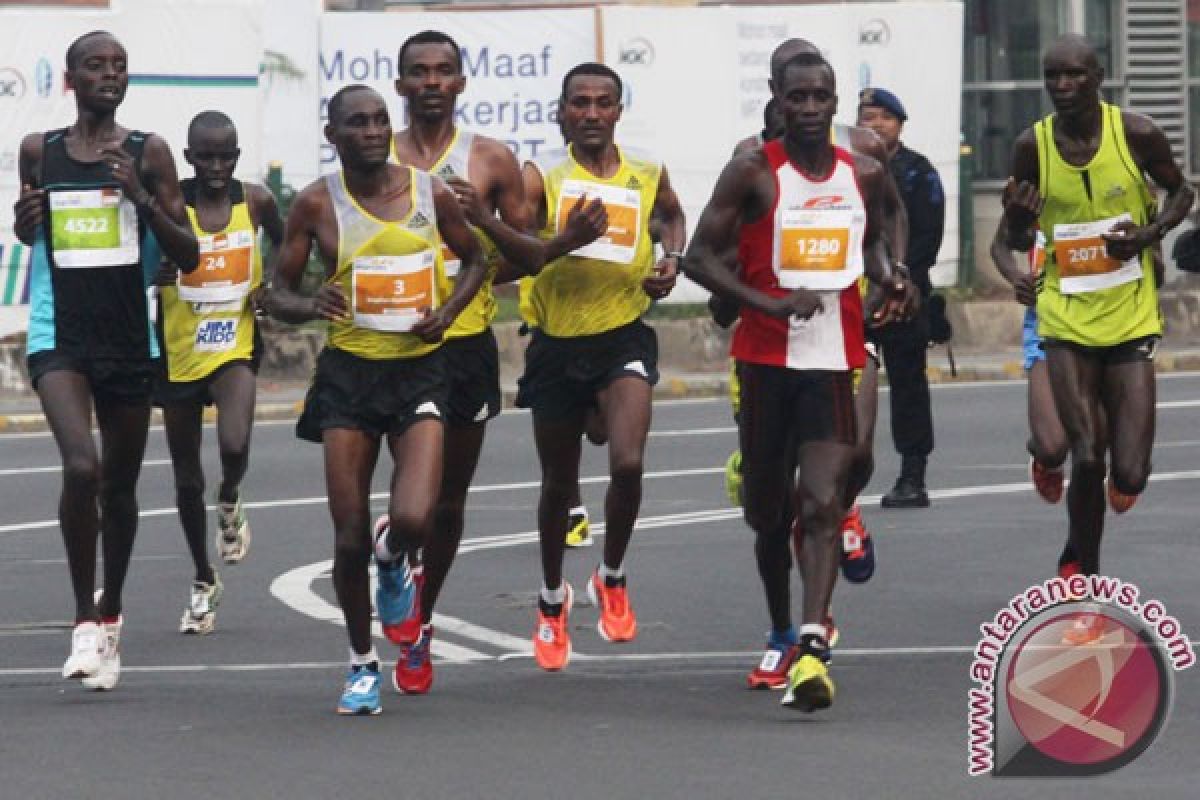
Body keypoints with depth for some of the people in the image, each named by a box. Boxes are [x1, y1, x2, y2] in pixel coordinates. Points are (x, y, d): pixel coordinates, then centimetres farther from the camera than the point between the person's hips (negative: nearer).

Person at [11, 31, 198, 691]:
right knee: (80, 467, -22)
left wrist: (142, 199, -15)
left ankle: (110, 613, 33)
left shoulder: (148, 154, 0)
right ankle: (84, 618, -11)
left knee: (119, 485, 12)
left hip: (129, 339, 1)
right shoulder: (39, 152, 4)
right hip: (58, 337, -1)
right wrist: (26, 217, -1)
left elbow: (188, 257, 0)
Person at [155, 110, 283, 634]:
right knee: (187, 477, 11)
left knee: (235, 444, -27)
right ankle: (203, 582, 31)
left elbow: (284, 247, 17)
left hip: (236, 345, 0)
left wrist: (273, 288, 0)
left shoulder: (255, 201, -2)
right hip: (178, 354, 0)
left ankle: (230, 504, 9)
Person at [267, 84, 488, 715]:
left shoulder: (430, 192, 1)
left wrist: (449, 310, -3)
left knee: (412, 517, -19)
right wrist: (311, 305, -21)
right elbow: (278, 294, 2)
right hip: (349, 375, 0)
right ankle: (362, 664, 21)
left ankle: (393, 561, 20)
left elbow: (475, 259, 16)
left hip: (420, 372, 0)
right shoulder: (318, 203, -3)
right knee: (350, 538, 0)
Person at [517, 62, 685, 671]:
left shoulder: (646, 175, 2)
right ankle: (552, 600, 36)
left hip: (624, 339, 0)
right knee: (558, 483, 13)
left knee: (627, 463, -21)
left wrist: (672, 260, 6)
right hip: (558, 342, 0)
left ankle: (611, 579, 6)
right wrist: (566, 237, -39)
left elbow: (671, 215, 25)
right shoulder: (541, 176, -8)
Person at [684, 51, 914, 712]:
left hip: (834, 360, 1)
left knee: (821, 506, -15)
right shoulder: (753, 173, -4)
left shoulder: (864, 175, 7)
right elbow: (700, 257, -6)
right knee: (770, 513, 11)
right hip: (766, 356, -1)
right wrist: (770, 303, -19)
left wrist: (888, 278, 4)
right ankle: (781, 636, 32)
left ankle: (812, 649, -26)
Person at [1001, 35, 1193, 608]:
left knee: (1130, 475, -7)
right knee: (1085, 461, -10)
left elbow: (1179, 193, 11)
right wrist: (1017, 217, -15)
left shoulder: (1136, 134, -6)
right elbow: (1017, 242, 10)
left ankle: (1122, 474, 32)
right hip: (1067, 319, 0)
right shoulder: (1032, 146, -2)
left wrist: (1148, 233, -9)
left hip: (1130, 318, 0)